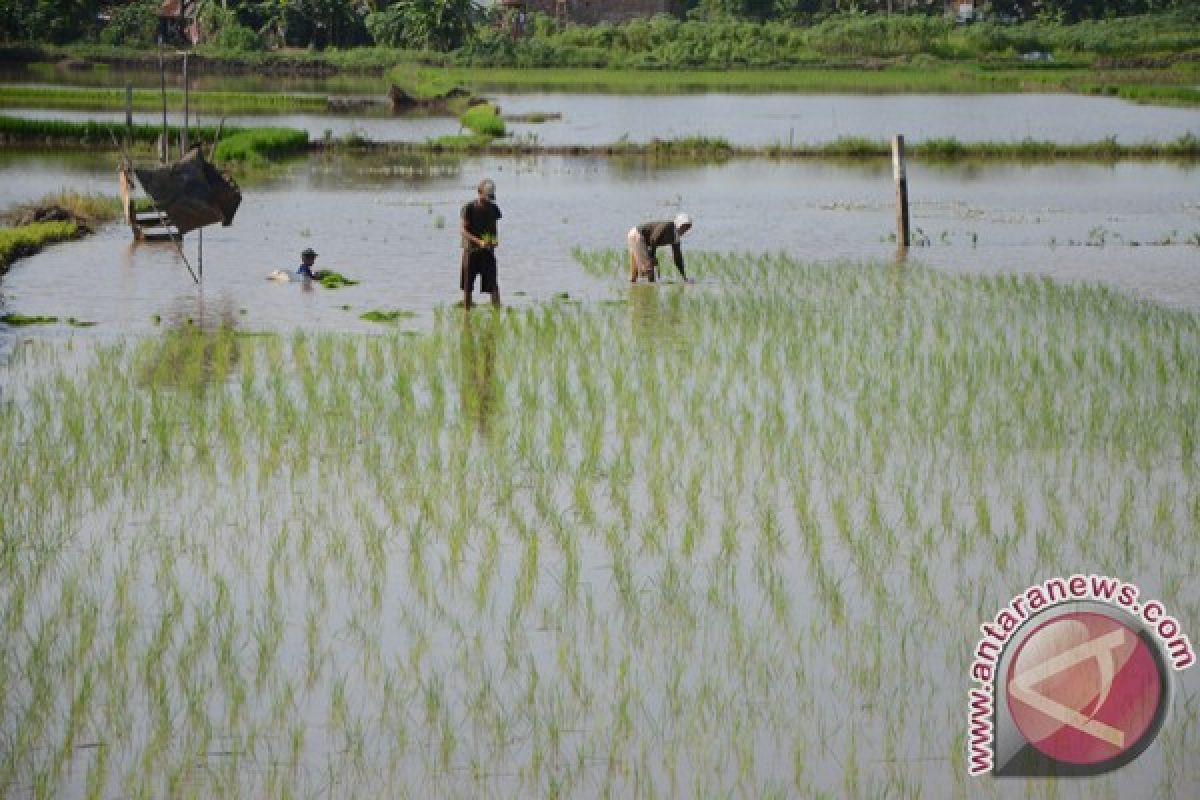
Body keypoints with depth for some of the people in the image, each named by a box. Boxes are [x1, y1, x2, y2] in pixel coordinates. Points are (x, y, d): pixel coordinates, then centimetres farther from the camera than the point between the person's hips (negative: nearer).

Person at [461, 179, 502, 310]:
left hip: (488, 251, 2)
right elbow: (464, 230, -11)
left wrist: (495, 239, -6)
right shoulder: (469, 208, -9)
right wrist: (479, 241, -24)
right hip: (471, 250, -2)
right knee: (467, 286, 6)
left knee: (493, 285, -6)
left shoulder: (493, 208, 4)